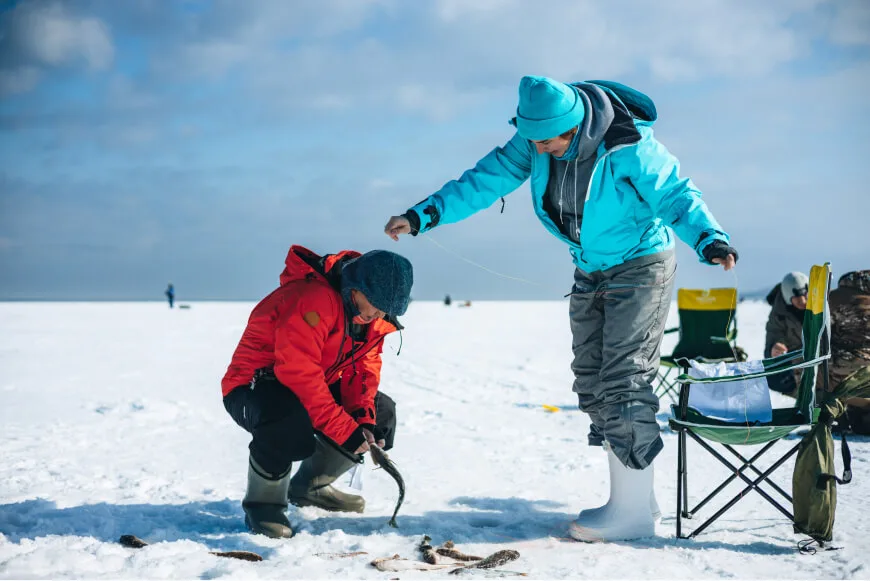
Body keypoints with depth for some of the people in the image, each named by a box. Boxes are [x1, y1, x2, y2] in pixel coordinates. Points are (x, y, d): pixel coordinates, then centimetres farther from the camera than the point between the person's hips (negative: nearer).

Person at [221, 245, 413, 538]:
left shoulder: (374, 315, -2)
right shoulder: (313, 299, -31)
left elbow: (364, 368, 1)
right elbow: (299, 374, -36)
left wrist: (364, 420, -17)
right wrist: (345, 429, -34)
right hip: (251, 389, -9)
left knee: (382, 413, 3)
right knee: (289, 422, -40)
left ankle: (310, 485, 18)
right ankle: (263, 503, -12)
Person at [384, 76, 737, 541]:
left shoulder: (629, 147, -26)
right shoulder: (536, 139, -10)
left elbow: (676, 195, -22)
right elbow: (488, 179, -7)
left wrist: (709, 240, -40)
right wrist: (423, 215, -14)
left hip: (640, 266, -7)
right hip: (591, 271, 7)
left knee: (623, 381, -12)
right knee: (593, 384, 6)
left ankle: (633, 511, -6)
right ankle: (632, 495, 16)